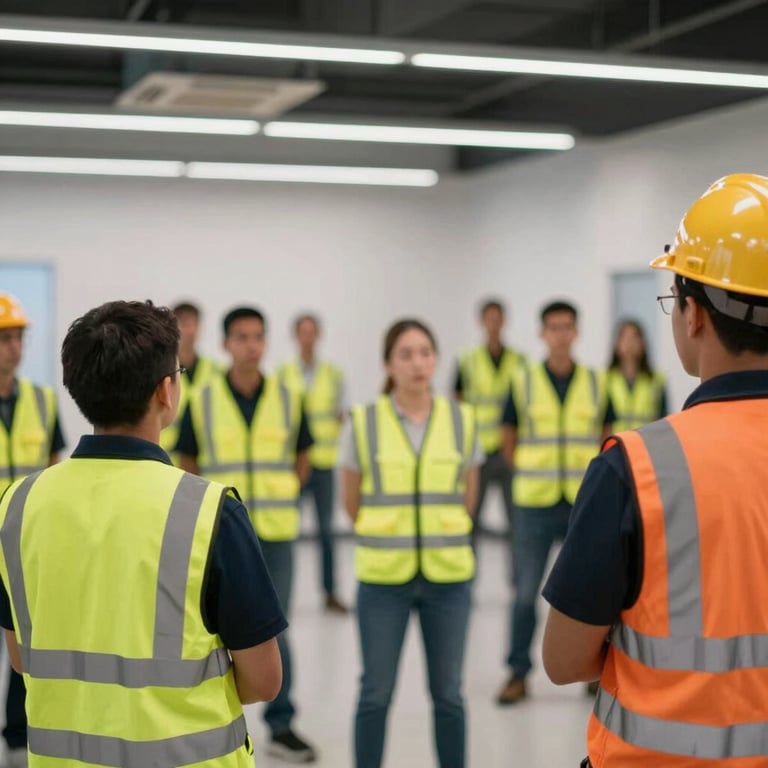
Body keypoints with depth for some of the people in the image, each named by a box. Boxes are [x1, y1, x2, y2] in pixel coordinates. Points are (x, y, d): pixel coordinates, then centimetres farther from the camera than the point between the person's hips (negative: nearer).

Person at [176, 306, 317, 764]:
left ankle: (282, 725, 17)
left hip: (276, 535, 1)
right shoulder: (201, 401, -3)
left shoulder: (288, 400, 1)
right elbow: (187, 464, 7)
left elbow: (302, 460, 13)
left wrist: (280, 499, 4)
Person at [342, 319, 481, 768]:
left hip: (448, 577, 1)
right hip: (383, 578, -1)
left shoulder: (462, 420, 0)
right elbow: (352, 503, 6)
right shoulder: (363, 423, -5)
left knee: (448, 693, 10)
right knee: (377, 693, 6)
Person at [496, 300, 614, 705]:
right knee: (525, 592, 1)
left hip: (585, 504, 1)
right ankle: (518, 674, 12)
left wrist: (589, 478, 3)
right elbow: (510, 441, 8)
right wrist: (534, 474, 4)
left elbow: (606, 437, 12)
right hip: (534, 504, -1)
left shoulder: (597, 383, 3)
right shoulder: (523, 382, 0)